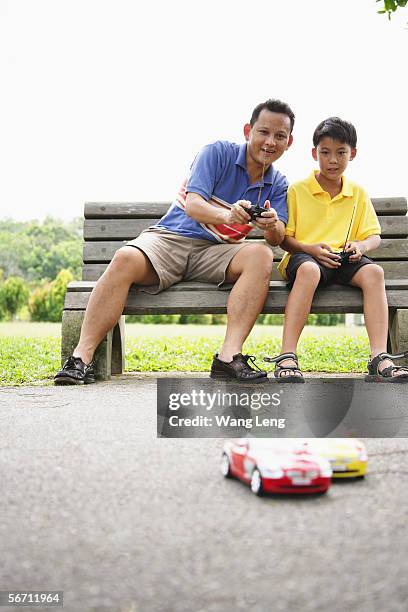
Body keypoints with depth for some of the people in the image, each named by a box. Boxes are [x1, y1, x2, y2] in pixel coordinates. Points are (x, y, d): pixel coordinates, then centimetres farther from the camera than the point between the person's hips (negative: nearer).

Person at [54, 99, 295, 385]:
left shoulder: (278, 184, 10)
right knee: (126, 259, -33)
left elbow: (278, 238, -2)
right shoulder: (219, 152, -1)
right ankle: (83, 356, -33)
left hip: (215, 253, 3)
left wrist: (272, 225, -28)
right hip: (171, 237, -2)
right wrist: (226, 215, -36)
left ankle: (229, 356, -37)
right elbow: (192, 205, -14)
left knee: (261, 255, -29)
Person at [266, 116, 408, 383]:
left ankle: (380, 360, -38)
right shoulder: (296, 190, 6)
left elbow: (375, 236, 15)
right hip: (304, 257, -3)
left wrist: (361, 245, -9)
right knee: (308, 270, -40)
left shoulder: (358, 194, 16)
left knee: (374, 271, -30)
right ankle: (287, 358, -44)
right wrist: (309, 248, -16)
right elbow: (282, 238, 3)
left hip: (344, 260, 3)